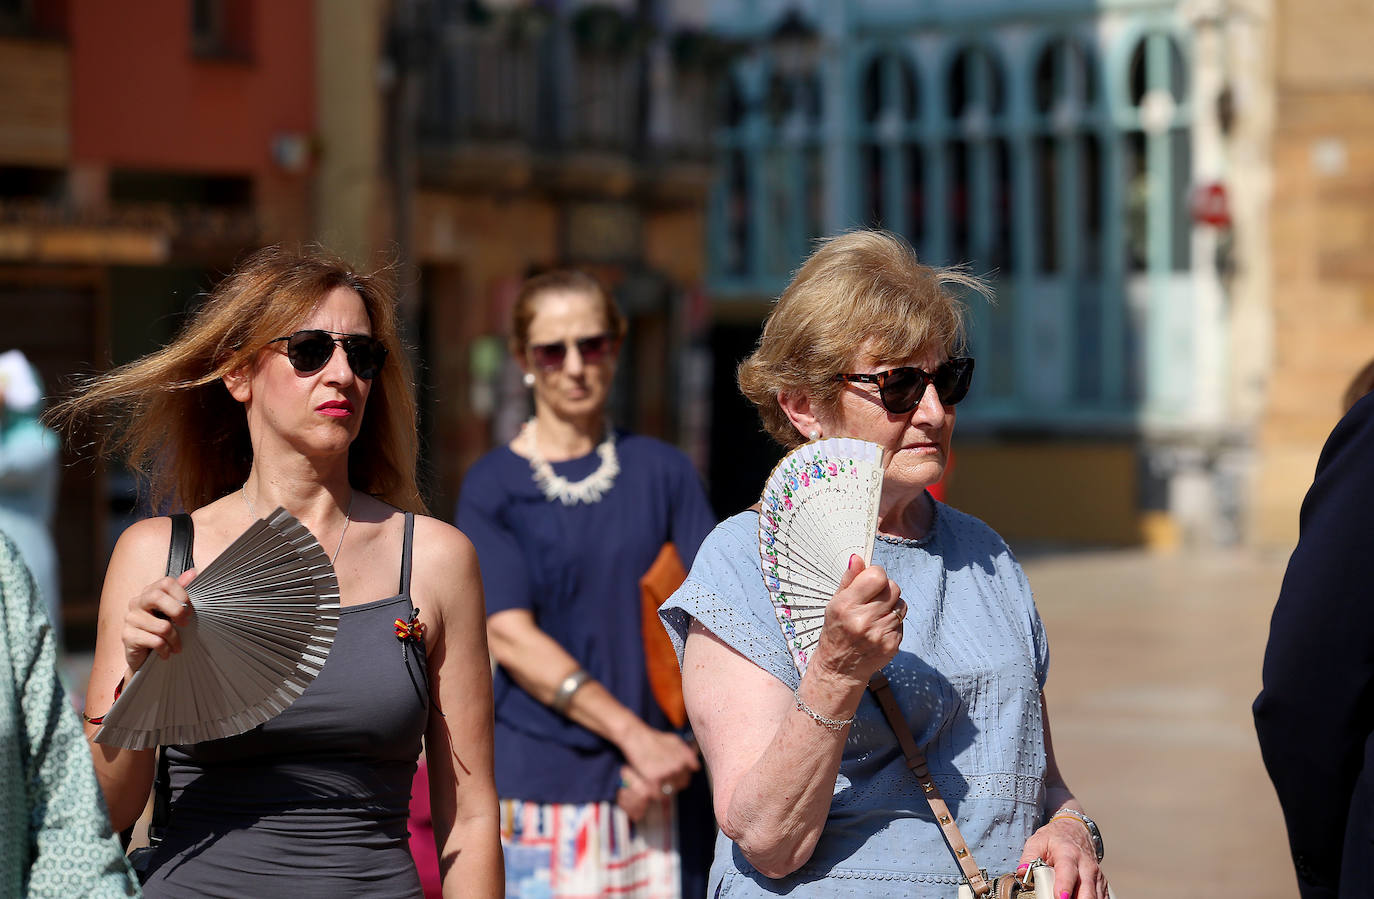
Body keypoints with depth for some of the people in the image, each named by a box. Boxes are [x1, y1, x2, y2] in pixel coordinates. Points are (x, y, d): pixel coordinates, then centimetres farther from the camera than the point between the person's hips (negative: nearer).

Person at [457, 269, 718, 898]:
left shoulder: (663, 473, 9)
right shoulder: (493, 487, 2)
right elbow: (509, 635, -7)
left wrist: (666, 756, -12)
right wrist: (635, 735, -16)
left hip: (660, 793, 2)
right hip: (538, 789, -2)